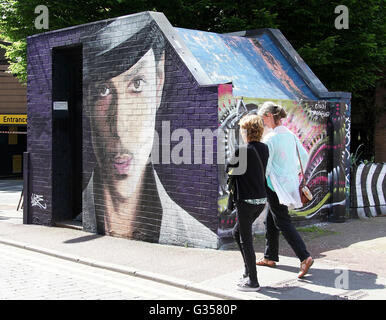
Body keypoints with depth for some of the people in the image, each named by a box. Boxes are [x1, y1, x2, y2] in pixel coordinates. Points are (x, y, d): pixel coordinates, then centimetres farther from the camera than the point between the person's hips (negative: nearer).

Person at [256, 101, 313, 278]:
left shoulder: (269, 139, -17)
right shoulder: (290, 135, 6)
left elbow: (265, 167, -17)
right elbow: (305, 157, 14)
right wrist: (294, 172, 25)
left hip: (276, 185, -8)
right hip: (290, 182, 8)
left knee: (283, 222, -4)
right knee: (270, 220, 18)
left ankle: (304, 257, -13)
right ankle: (270, 257, 27)